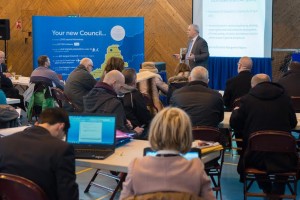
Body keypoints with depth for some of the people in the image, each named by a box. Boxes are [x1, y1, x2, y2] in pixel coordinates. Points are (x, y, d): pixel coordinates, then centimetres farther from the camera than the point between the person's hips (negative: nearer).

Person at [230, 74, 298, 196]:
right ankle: (277, 193, 34)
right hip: (282, 157, 1)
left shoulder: (247, 99, -3)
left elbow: (234, 124, 6)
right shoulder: (284, 97, 4)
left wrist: (236, 111, 28)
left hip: (257, 158, -1)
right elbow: (293, 123, 15)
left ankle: (267, 191, 41)